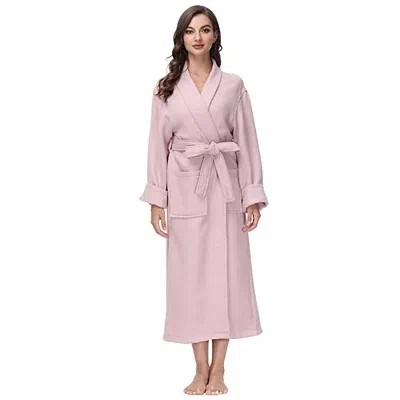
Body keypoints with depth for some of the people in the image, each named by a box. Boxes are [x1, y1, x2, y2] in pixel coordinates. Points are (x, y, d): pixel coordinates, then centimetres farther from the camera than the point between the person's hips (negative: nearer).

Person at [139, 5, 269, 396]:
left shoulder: (233, 85, 3)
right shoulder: (166, 88, 5)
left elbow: (247, 143, 3)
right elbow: (158, 143, 4)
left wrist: (252, 196, -3)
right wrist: (156, 199, -1)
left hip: (224, 187, 0)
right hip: (183, 188, 1)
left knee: (225, 272, 0)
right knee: (189, 274, 3)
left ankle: (218, 370, 11)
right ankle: (201, 370, 13)